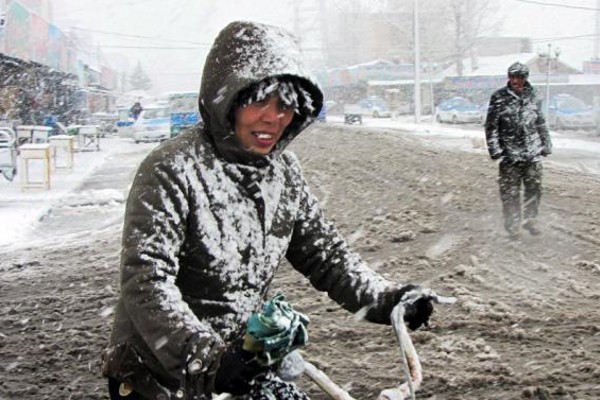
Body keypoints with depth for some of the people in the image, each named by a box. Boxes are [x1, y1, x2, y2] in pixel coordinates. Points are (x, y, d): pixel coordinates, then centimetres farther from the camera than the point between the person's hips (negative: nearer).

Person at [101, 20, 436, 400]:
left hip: (241, 365, 6)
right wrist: (207, 356, -38)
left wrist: (385, 299, -7)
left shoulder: (284, 171, 1)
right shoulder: (173, 170, -20)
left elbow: (323, 251, 7)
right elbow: (146, 281, -27)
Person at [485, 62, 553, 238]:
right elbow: (491, 126, -4)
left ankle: (530, 219, 23)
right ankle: (512, 224, 13)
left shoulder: (533, 96, 9)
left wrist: (546, 145, 16)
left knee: (534, 188, 7)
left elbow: (541, 123, 18)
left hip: (533, 153, 4)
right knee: (510, 191, 1)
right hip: (510, 153, -4)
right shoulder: (499, 97, -4)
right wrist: (495, 149, -10)